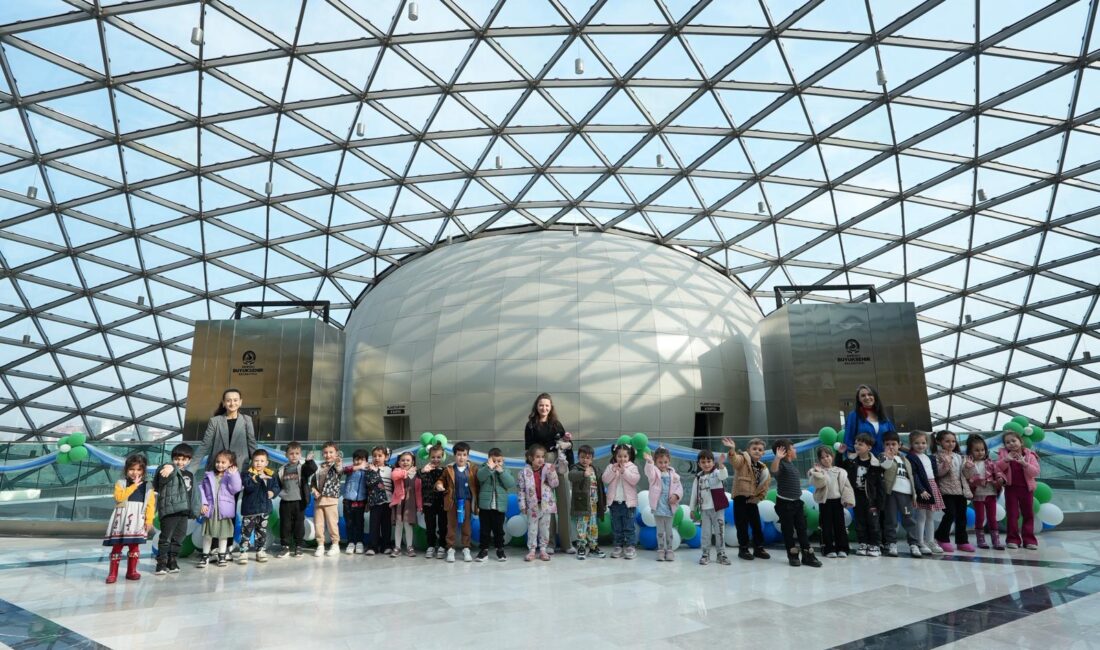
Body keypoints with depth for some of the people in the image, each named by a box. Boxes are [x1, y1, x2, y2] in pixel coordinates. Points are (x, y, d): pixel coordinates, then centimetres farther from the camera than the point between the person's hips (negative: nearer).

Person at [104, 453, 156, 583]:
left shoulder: (147, 486, 5)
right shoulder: (121, 483, 1)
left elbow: (150, 505, 2)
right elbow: (119, 497, -17)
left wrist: (149, 520, -6)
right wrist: (134, 485, -16)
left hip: (137, 520, 1)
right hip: (121, 519, -1)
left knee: (134, 545, 6)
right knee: (117, 545, 1)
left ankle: (131, 571, 16)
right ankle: (113, 573, 9)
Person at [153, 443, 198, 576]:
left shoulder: (190, 476, 16)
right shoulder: (168, 471, -6)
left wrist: (194, 511, 21)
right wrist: (171, 467, -57)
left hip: (183, 512, 7)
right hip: (169, 510, -7)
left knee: (178, 538, 13)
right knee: (166, 538, -4)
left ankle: (172, 562, 24)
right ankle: (161, 564, 5)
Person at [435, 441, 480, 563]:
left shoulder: (473, 469, -3)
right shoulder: (449, 469, -2)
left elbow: (476, 486, -1)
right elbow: (442, 480, 8)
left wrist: (476, 502, -4)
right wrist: (439, 485, -16)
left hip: (466, 501, 0)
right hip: (452, 501, 0)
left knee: (466, 525, 9)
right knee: (451, 525, 8)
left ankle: (466, 549, 18)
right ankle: (450, 549, 16)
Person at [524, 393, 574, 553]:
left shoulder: (557, 424, 14)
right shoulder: (531, 426, 6)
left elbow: (567, 445, 11)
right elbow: (528, 449, 2)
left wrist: (571, 466, 2)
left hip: (560, 465, 2)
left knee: (564, 503, 0)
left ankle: (566, 542, 6)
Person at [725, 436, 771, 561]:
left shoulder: (762, 468, 9)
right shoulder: (743, 460, -10)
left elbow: (765, 485, 14)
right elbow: (734, 460, -35)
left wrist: (759, 497, -1)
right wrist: (732, 450, -56)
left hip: (752, 499, 6)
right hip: (741, 497, -6)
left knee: (757, 524, 11)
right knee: (742, 525, 1)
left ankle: (759, 548, 26)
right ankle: (743, 549, 13)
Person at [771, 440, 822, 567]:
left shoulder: (791, 464, 10)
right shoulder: (782, 464, -19)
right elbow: (774, 469, -46)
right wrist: (777, 458, -61)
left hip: (796, 502, 8)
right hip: (785, 503, -8)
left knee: (802, 528, 9)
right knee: (788, 530, 4)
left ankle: (808, 555, 15)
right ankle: (793, 556, 15)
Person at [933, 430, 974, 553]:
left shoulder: (958, 457, 16)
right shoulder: (937, 456, -5)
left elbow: (963, 474, 20)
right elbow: (937, 473, -16)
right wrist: (946, 464, -28)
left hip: (960, 490, 7)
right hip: (947, 490, -7)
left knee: (962, 515, 9)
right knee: (950, 514, -13)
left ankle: (962, 541, 19)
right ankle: (942, 538, 3)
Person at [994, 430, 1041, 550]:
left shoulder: (1029, 455, -1)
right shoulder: (1003, 454, 2)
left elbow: (1035, 472, -9)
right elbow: (996, 469, -6)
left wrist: (1024, 463, -26)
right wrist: (1006, 460, -21)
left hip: (1026, 488, 0)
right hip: (1011, 488, 0)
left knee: (1028, 514, 7)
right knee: (1012, 514, 1)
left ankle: (1029, 539, 14)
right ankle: (1013, 539, 6)